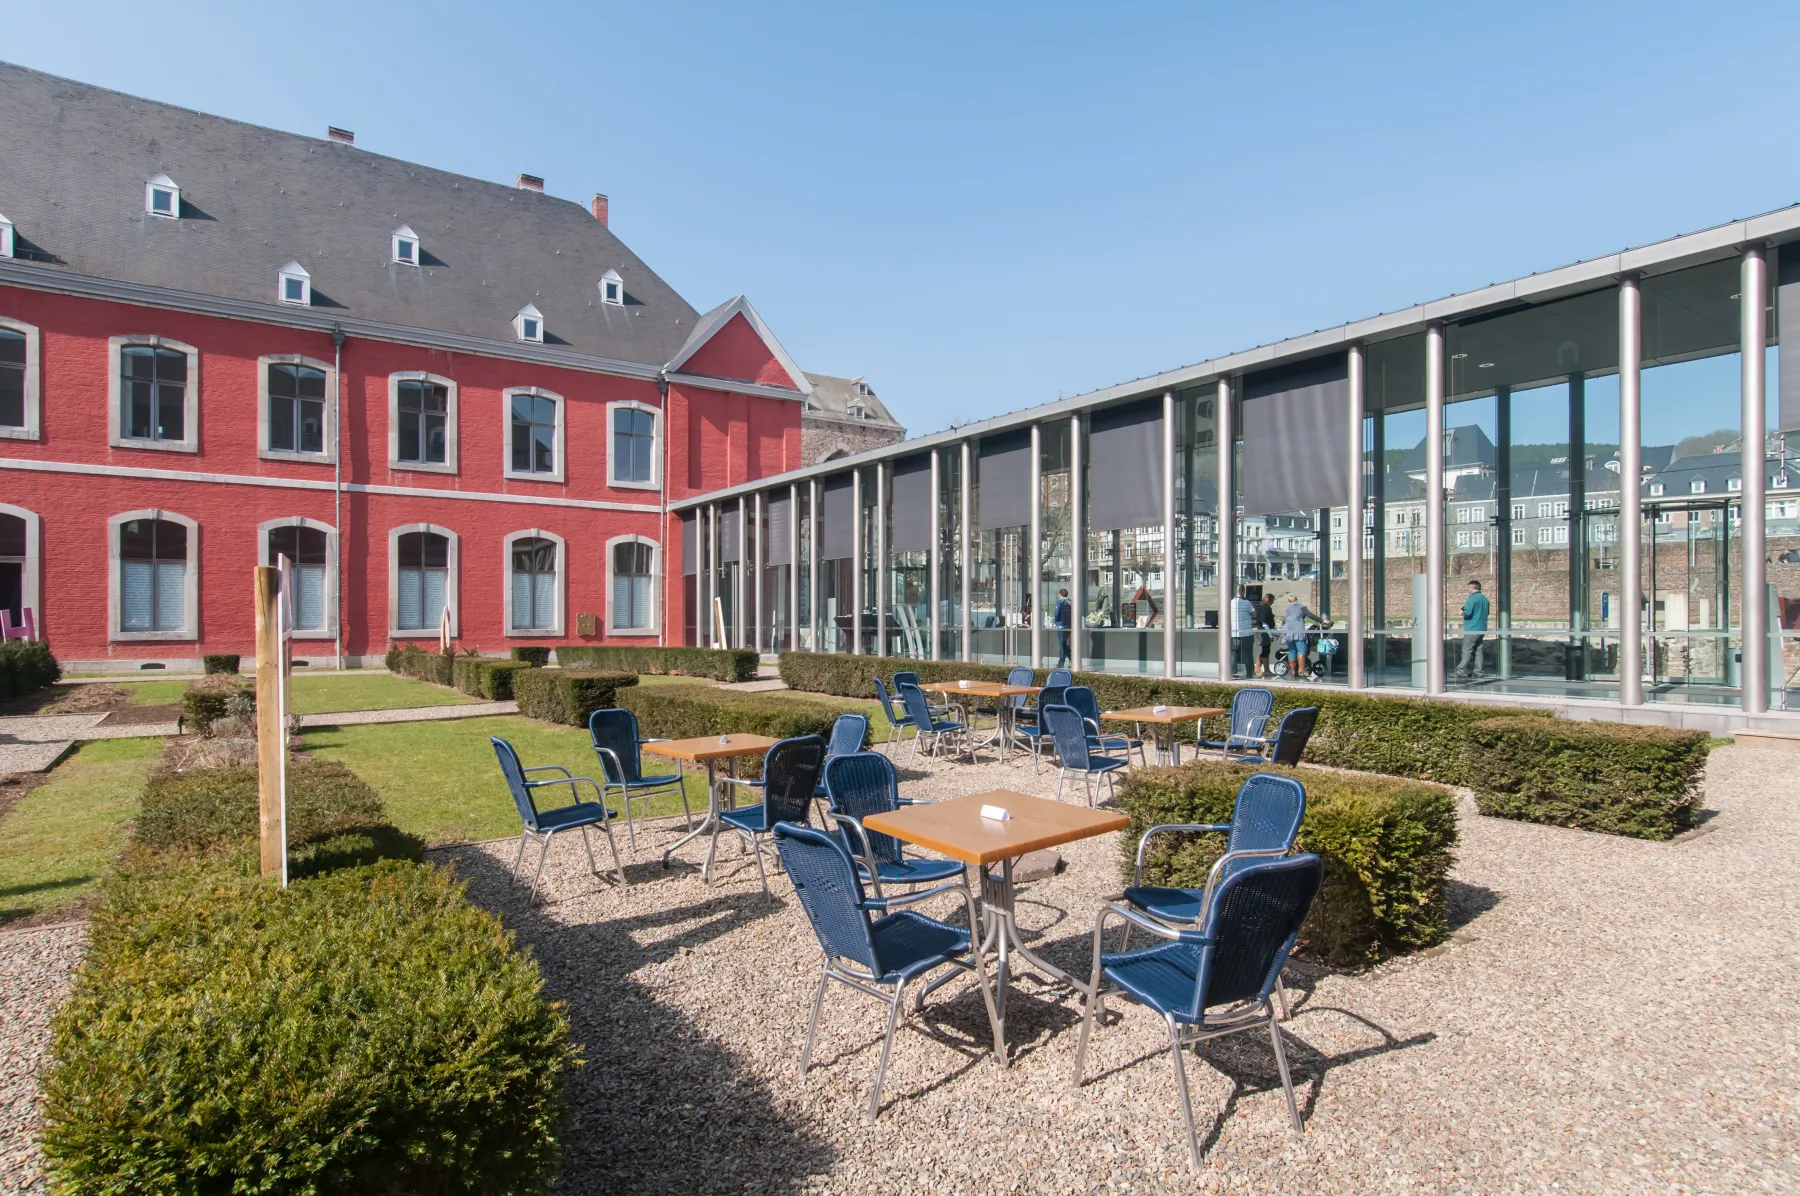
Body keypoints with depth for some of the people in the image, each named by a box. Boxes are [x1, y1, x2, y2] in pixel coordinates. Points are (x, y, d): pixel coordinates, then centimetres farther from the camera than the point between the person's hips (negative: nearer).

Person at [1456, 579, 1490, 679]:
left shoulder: (1472, 598, -13)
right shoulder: (1485, 598, 14)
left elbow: (1467, 612, -22)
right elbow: (1486, 612, 24)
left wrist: (1463, 609, 0)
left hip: (1472, 629, -8)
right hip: (1482, 629, 8)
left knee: (1467, 651, -7)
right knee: (1478, 651, 9)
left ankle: (1461, 671, -7)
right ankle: (1477, 672, 9)